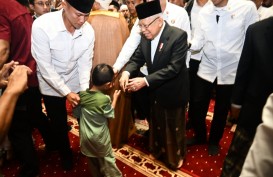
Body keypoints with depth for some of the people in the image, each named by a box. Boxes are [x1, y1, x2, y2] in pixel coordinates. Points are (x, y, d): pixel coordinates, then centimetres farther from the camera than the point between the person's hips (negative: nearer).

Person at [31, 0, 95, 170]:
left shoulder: (88, 30, -18)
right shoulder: (42, 26, -28)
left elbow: (85, 63, -10)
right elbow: (45, 67, -24)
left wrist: (84, 90, -20)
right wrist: (66, 92, -23)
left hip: (77, 83, 2)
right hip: (52, 85, -2)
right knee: (59, 124, 14)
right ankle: (66, 155, 43)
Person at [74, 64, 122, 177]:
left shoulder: (82, 94, -12)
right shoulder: (105, 99, -28)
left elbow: (76, 113, 0)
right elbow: (110, 115, -10)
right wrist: (115, 98, -1)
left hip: (85, 135, 5)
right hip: (100, 137, -5)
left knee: (92, 159, 26)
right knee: (107, 159, 18)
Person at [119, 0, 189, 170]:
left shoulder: (178, 35, -25)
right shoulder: (146, 36, -6)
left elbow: (173, 68, -30)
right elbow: (137, 58, -1)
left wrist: (145, 81, -35)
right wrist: (127, 72, -23)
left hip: (173, 91, -5)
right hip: (156, 91, 6)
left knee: (174, 126, 16)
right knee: (157, 123, 24)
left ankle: (176, 156, 43)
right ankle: (159, 150, 51)